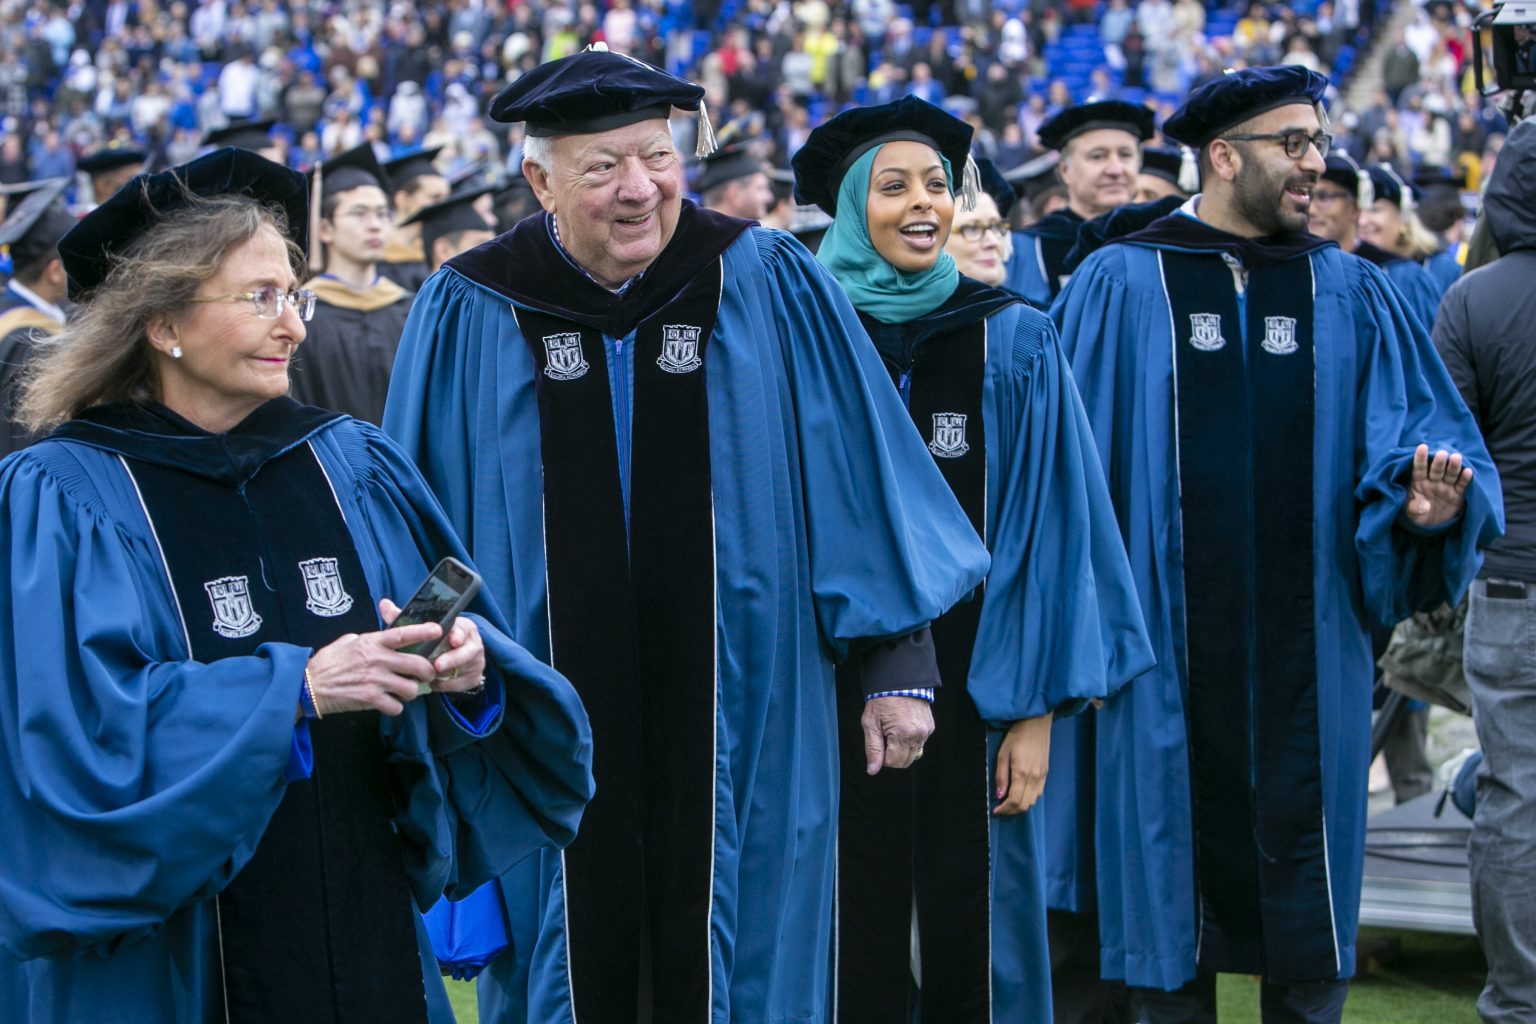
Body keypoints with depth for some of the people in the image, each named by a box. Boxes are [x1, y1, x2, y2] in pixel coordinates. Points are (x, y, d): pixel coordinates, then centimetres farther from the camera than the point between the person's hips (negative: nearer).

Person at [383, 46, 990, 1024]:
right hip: (552, 722, 1)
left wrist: (899, 663, 0)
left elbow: (861, 477, 1)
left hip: (733, 721, 0)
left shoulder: (773, 286, -3)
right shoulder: (468, 315, -2)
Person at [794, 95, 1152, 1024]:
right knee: (858, 922, 2)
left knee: (971, 922, 3)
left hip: (973, 678, 0)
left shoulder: (1013, 341, 1)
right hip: (837, 679, 0)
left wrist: (1036, 706, -7)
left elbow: (1049, 522, -1)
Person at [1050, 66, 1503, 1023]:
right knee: (1175, 901, 5)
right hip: (1168, 658, -2)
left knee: (1308, 941, 4)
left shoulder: (1352, 294, 7)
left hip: (1306, 655, 2)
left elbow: (1422, 438, 3)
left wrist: (1428, 502, -20)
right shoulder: (1120, 285, 1)